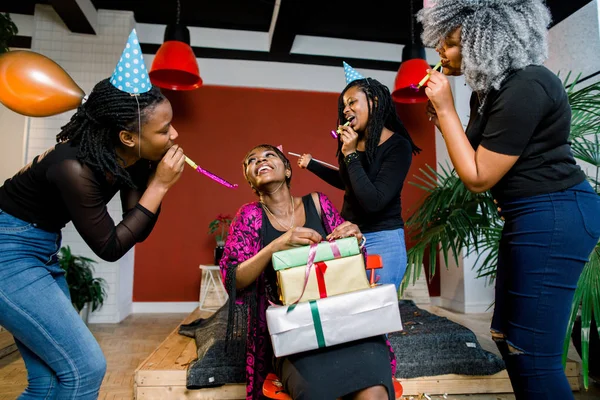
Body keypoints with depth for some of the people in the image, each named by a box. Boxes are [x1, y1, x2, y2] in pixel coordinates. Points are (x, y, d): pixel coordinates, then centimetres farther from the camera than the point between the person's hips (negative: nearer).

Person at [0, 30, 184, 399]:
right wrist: (160, 186, -24)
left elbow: (137, 231, 0)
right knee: (85, 367, -11)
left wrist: (157, 183, -15)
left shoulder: (134, 160, -7)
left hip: (43, 250, 8)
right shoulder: (76, 168, -29)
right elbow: (111, 247, -22)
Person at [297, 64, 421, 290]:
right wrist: (311, 164, 20)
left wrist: (351, 155, -20)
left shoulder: (398, 146, -14)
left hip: (382, 241, -6)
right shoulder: (355, 142, 3)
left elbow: (373, 202, -24)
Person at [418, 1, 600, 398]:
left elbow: (478, 177, -19)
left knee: (532, 354, -2)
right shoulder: (490, 88, 10)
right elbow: (478, 158, 13)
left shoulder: (525, 87, -20)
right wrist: (440, 116, 2)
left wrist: (446, 109, -15)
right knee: (508, 337, 19)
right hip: (530, 217, 10)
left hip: (554, 218, -10)